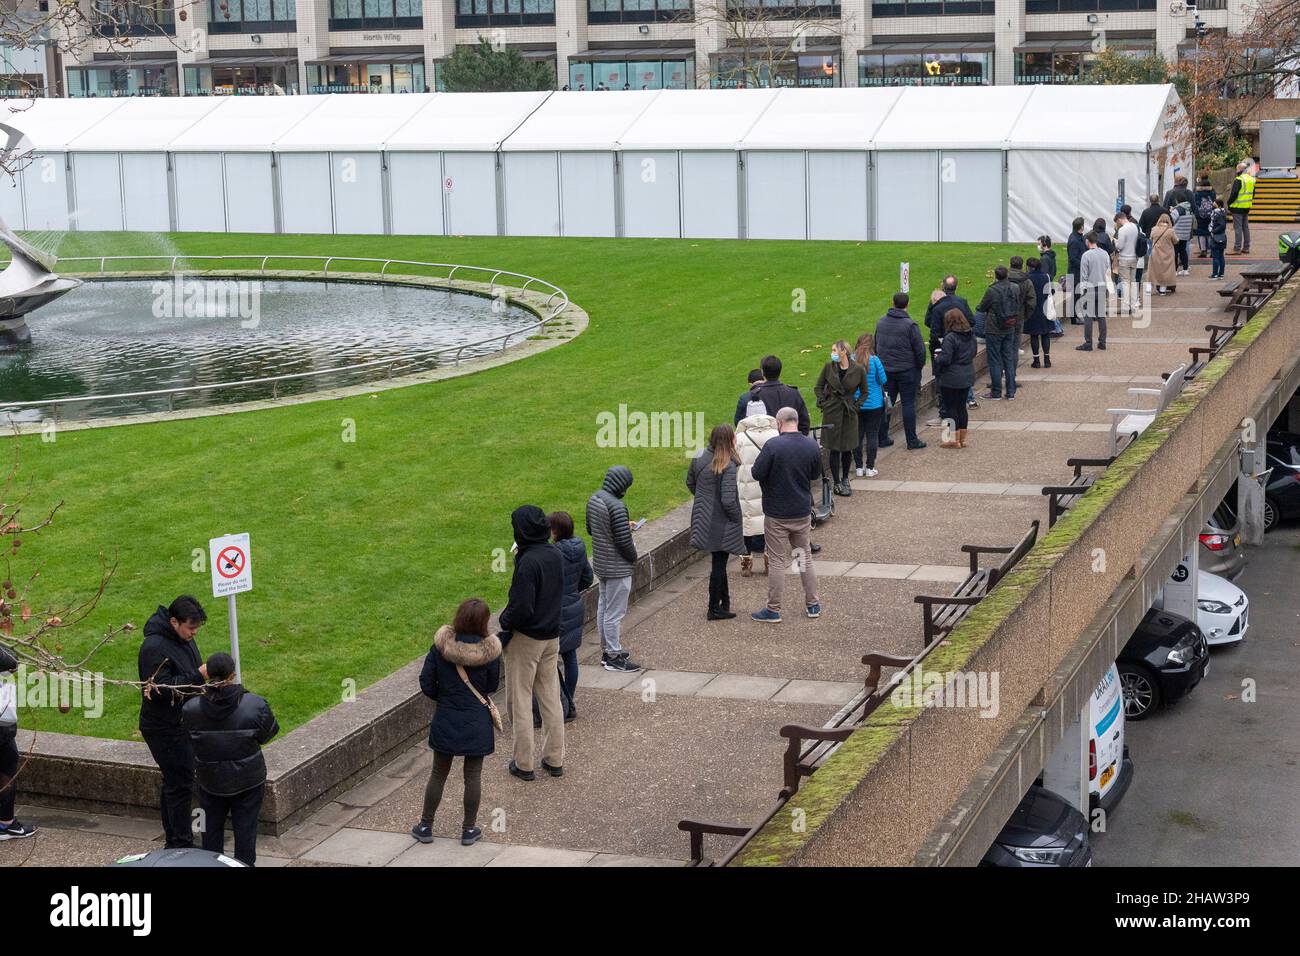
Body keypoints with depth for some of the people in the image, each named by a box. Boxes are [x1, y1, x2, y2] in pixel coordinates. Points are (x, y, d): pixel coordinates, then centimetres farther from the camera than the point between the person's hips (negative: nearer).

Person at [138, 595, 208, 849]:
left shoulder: (183, 638, 6)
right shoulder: (154, 647, -23)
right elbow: (161, 689, -27)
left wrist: (205, 673, 2)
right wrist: (198, 676, -29)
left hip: (182, 723, 9)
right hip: (165, 730, -9)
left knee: (174, 783, 16)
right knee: (180, 784, -6)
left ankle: (174, 842, 26)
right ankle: (181, 845, 1)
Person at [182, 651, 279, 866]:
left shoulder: (191, 709, -15)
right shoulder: (255, 705, -21)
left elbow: (189, 737, 1)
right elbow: (268, 734, -7)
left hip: (209, 781, 2)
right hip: (248, 781, -2)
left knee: (212, 827, 19)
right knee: (245, 827, 12)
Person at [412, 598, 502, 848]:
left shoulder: (440, 646, -11)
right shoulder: (489, 651, -14)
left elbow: (426, 683, -7)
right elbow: (492, 686, -1)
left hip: (445, 721, 1)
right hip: (477, 723, -1)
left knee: (438, 773, 15)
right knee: (473, 775, 10)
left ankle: (426, 826, 23)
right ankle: (469, 829, 18)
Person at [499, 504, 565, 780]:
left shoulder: (528, 563, -26)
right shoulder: (555, 554, -1)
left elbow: (521, 609, -26)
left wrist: (503, 622, -6)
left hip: (526, 639, -7)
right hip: (552, 636, 7)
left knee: (520, 701, 7)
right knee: (550, 698, 16)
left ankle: (524, 764, 14)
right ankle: (554, 760, 24)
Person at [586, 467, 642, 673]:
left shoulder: (594, 499, 1)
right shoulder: (616, 507, -26)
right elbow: (624, 541, -24)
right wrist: (633, 556, -4)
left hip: (600, 564, 9)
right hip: (617, 568, -9)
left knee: (603, 608, 19)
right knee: (615, 613, 2)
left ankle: (607, 650, 31)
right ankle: (613, 656, 11)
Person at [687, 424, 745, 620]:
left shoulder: (699, 457, -1)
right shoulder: (728, 466, -23)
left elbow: (690, 483, 13)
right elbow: (728, 500, -26)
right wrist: (737, 518, -10)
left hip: (703, 519, 7)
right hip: (721, 523, -7)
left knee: (719, 562, 20)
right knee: (719, 564, 4)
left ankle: (724, 602, 31)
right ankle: (714, 609, 13)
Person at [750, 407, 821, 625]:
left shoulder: (773, 445, -20)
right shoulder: (812, 446, -4)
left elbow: (757, 473, -17)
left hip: (776, 515, -4)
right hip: (803, 513, 4)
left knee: (777, 562, 3)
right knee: (805, 558, 17)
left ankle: (773, 610, 9)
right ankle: (813, 604, 24)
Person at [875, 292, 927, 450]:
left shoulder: (881, 322, 4)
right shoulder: (909, 325, -16)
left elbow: (876, 345, 14)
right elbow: (920, 349, -13)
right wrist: (919, 366, 4)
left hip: (885, 370, 5)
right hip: (906, 371, -5)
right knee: (908, 404, 2)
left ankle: (882, 438, 14)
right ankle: (912, 440, 5)